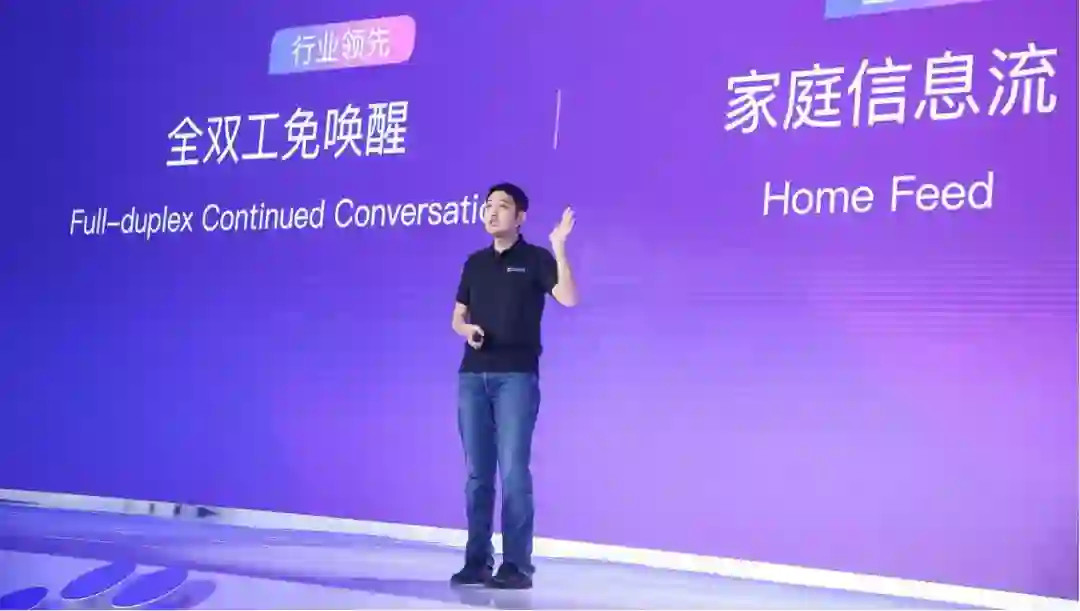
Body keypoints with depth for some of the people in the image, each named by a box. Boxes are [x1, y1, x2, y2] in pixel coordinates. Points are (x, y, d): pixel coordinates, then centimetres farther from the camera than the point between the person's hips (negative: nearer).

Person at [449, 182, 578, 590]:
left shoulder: (536, 259, 0)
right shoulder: (475, 262, 15)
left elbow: (568, 298, -16)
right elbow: (457, 318, 18)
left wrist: (559, 247, -23)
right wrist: (467, 330, -4)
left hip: (516, 376, -5)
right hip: (472, 376, 5)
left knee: (513, 471, -6)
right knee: (478, 472, 7)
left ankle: (517, 565, -2)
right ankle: (477, 561, 13)